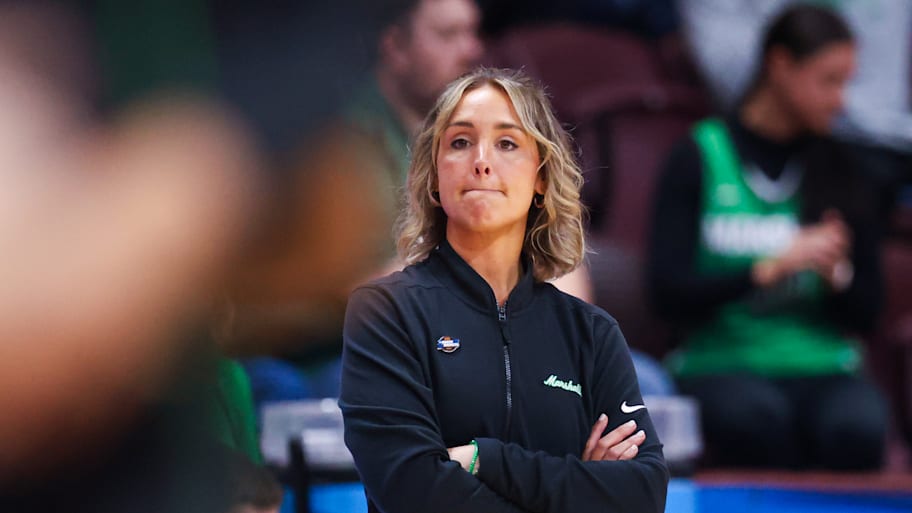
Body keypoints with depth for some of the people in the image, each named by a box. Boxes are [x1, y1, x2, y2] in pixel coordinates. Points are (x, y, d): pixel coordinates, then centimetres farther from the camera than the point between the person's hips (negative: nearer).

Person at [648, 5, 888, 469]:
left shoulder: (838, 171, 13)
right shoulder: (699, 158, 4)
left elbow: (866, 312, 13)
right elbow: (668, 293, -5)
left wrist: (836, 275, -10)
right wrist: (771, 268, -16)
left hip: (823, 369, 2)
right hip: (722, 365, -2)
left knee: (856, 426, -33)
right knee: (757, 417, -37)